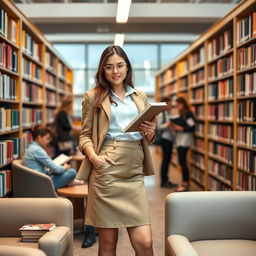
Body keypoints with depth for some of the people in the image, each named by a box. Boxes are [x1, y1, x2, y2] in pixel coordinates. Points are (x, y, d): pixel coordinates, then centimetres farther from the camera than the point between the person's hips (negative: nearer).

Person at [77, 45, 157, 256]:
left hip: (134, 173, 3)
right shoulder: (94, 97, 8)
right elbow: (85, 135, 7)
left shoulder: (141, 96, 18)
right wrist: (93, 156, -13)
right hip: (106, 170, -3)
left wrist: (151, 132, 0)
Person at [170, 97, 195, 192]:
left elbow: (192, 127, -16)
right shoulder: (181, 115, 16)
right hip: (180, 141, 9)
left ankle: (185, 184, -3)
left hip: (185, 140, -9)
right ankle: (185, 182, 18)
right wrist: (175, 126, 5)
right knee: (182, 162, 10)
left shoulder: (188, 114, -10)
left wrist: (181, 128, -18)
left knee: (182, 162, -9)